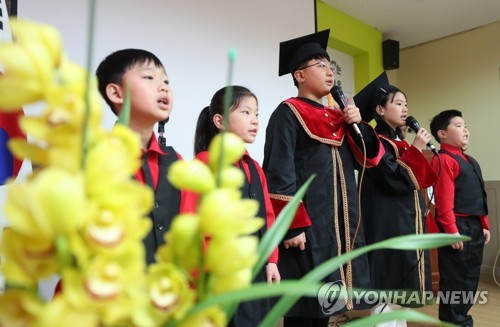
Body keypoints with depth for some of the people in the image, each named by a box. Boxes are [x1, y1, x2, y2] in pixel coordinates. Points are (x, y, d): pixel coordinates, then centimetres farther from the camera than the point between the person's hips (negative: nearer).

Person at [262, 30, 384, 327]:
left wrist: (357, 125, 0)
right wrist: (293, 225, -19)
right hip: (308, 224, -7)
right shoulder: (287, 113, -7)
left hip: (340, 222, 8)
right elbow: (279, 174, -15)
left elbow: (367, 158, 16)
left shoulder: (335, 116, 17)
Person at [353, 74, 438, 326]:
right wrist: (415, 150, -13)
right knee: (387, 292, -4)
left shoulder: (401, 142, 15)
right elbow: (396, 181, -21)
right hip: (388, 225, -9)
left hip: (407, 222, 9)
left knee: (400, 289, 15)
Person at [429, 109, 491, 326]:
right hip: (458, 227, -10)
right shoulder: (443, 160, -12)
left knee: (470, 278, 17)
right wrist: (451, 230, -22)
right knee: (455, 279, 0)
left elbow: (478, 199, 20)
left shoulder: (470, 161, 18)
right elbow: (444, 200, -19)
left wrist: (484, 225, 17)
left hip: (474, 227, 10)